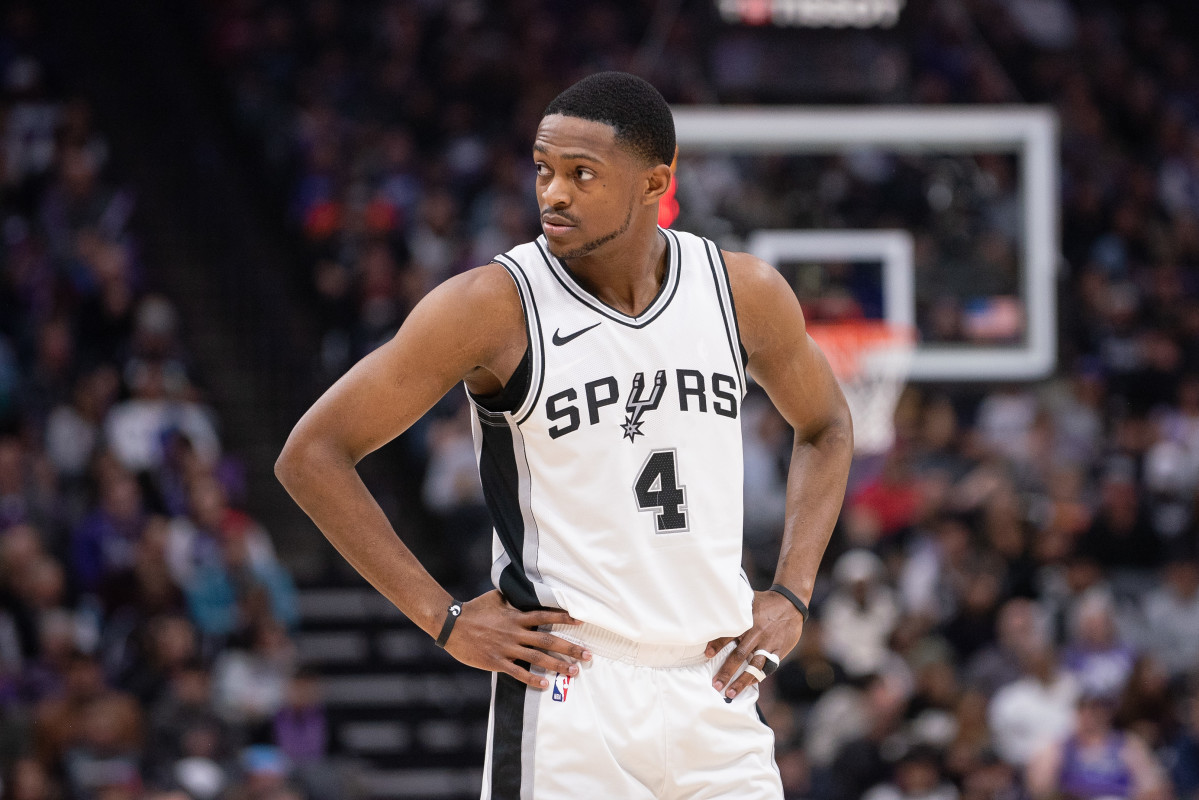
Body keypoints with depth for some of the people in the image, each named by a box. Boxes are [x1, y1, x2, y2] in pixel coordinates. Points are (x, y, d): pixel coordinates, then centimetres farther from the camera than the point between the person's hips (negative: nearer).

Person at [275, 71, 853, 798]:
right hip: (568, 698, -4)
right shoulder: (496, 307, -9)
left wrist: (791, 598, 9)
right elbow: (312, 456, -5)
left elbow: (826, 428, 23)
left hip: (716, 691, 4)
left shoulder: (744, 293, 2)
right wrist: (444, 619, -8)